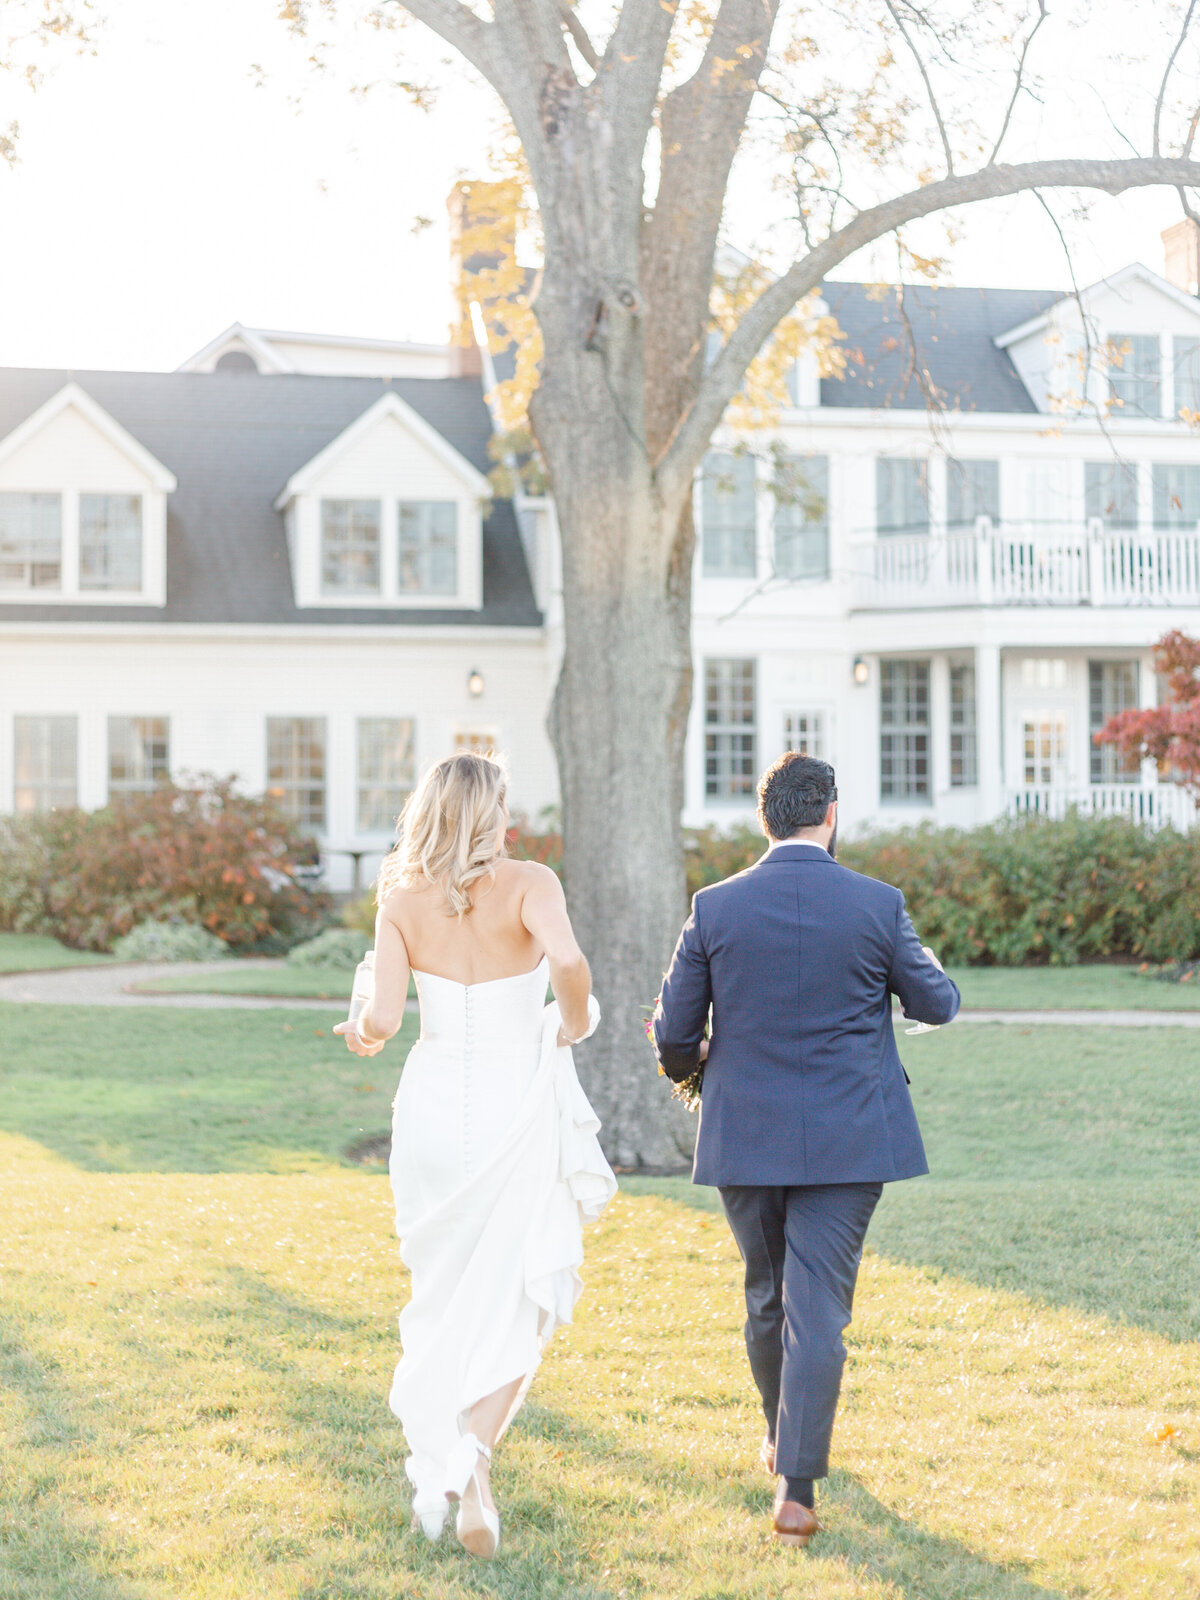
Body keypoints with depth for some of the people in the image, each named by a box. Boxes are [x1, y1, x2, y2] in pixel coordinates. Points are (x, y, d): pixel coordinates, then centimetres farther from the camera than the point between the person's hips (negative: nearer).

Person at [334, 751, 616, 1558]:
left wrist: (362, 1035, 15)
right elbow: (569, 961, -27)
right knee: (522, 1304, 7)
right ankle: (476, 1450, -15)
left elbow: (384, 1018, -8)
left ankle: (436, 1475, 21)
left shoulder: (401, 900, -1)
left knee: (443, 1295, 19)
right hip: (517, 1104, -3)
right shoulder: (528, 884, -9)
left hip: (433, 1104, 3)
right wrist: (576, 1020, -8)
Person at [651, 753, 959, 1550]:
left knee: (768, 1296, 20)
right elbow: (938, 1005, 6)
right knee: (819, 1306, 0)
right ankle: (796, 1484, -7)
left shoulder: (715, 908, -5)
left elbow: (674, 1033, 0)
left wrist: (690, 1063, 24)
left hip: (746, 1139, 2)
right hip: (847, 1145, -2)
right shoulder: (879, 906, -8)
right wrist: (923, 966, 29)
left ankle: (784, 1438, 40)